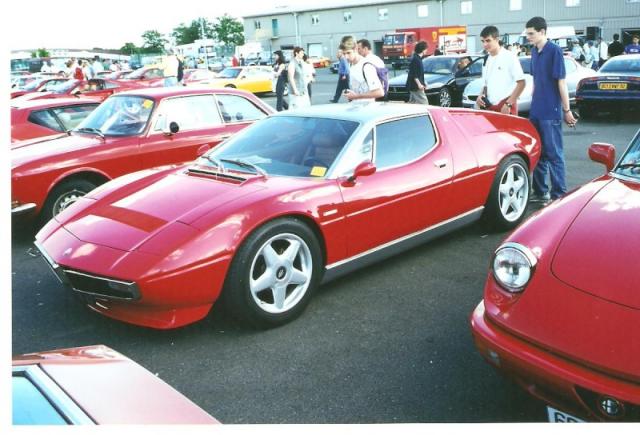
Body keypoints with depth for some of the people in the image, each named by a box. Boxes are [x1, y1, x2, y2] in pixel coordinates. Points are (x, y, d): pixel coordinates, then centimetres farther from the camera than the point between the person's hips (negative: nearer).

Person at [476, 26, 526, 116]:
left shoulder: (509, 57, -6)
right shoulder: (486, 60, 15)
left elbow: (521, 83, -9)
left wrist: (508, 103, -15)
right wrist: (481, 95, 2)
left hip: (506, 108, -6)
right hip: (490, 107, 6)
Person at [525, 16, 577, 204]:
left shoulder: (554, 51, -11)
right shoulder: (534, 52, 10)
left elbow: (561, 82, -12)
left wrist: (567, 110, -11)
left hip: (551, 112, -7)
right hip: (536, 111, 7)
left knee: (554, 154, -2)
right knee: (538, 152, 13)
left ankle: (559, 195, 5)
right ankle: (540, 191, 23)